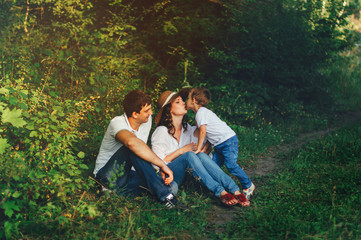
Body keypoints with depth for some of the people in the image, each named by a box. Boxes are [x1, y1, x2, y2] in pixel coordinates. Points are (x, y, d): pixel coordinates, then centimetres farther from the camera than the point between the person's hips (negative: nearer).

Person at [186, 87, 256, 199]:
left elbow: (203, 132, -19)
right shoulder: (203, 112, 19)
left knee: (231, 165, -15)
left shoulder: (201, 112, -12)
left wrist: (198, 148, -12)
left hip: (228, 140, -10)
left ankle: (248, 186, -2)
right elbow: (209, 134, 23)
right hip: (218, 145, 10)